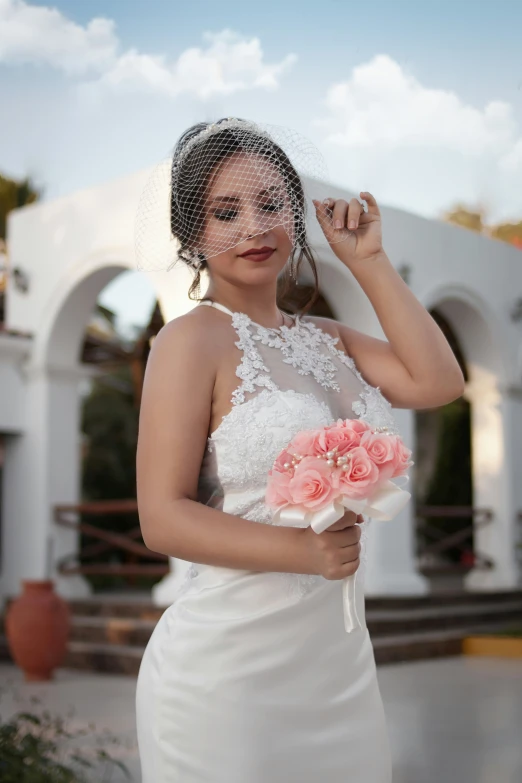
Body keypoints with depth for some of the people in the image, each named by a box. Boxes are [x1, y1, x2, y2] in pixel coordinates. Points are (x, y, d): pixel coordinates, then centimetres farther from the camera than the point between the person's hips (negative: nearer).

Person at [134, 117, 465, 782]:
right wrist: (301, 550, -26)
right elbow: (163, 518, -15)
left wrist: (368, 261, -1)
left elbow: (438, 383, -3)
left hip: (341, 655, 7)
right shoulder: (194, 339, -11)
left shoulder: (323, 339, 9)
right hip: (228, 668, -6)